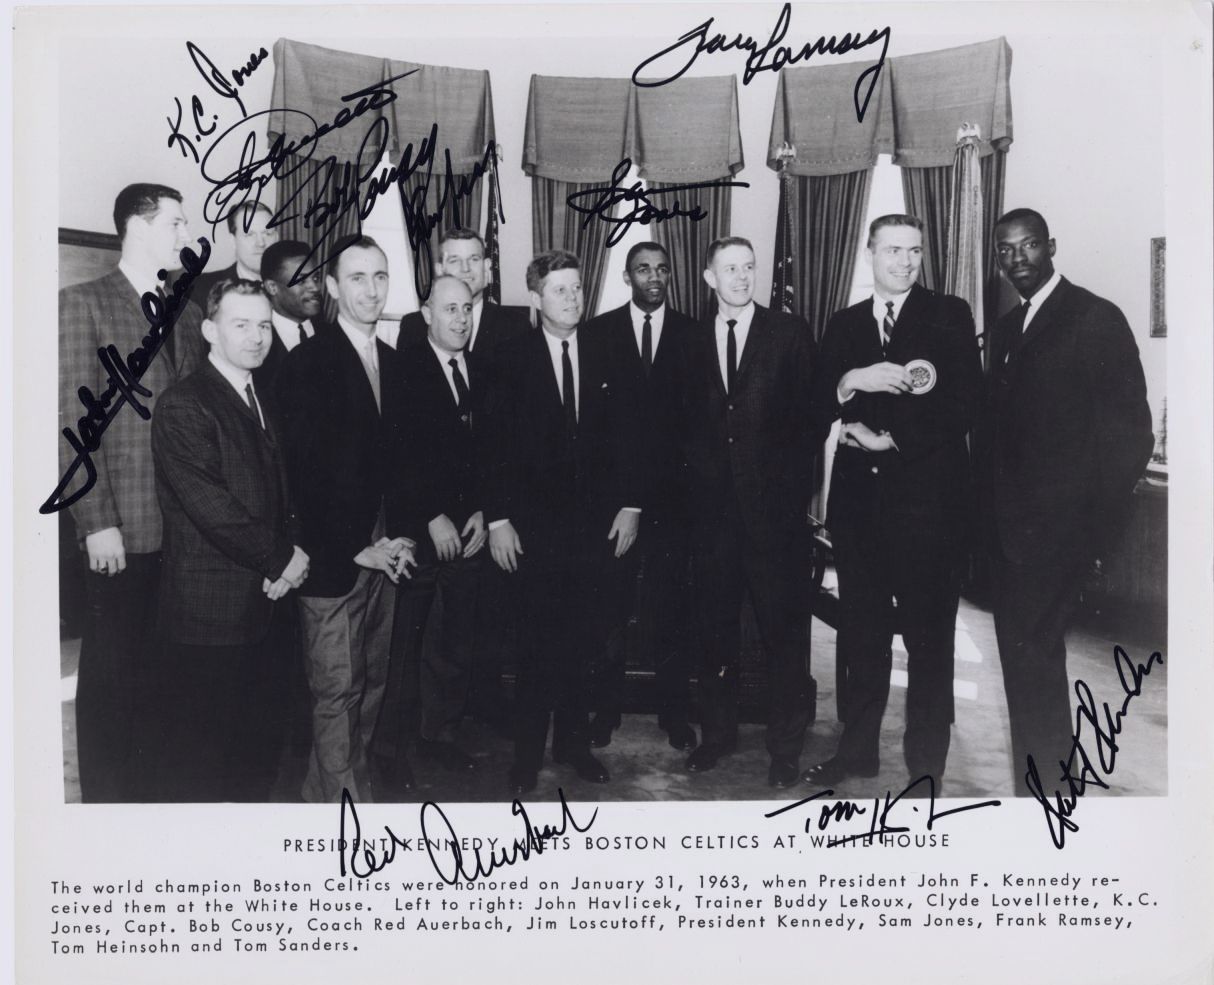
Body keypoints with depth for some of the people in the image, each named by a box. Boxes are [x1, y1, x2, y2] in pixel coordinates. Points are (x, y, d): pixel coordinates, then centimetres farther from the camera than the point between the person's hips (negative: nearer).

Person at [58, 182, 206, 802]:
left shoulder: (188, 315, 14)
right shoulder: (83, 303, -3)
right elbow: (73, 420, -8)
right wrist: (97, 523, -14)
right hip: (122, 530, -5)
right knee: (112, 671, 4)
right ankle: (107, 796, 18)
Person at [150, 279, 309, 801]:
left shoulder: (261, 400, 15)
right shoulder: (183, 406, -12)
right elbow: (212, 507, -19)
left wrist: (289, 551, -1)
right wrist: (281, 559, -11)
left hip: (263, 600, 8)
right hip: (210, 611, -8)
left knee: (257, 748, 14)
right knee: (198, 757, 3)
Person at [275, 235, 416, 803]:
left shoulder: (391, 362, 13)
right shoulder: (306, 364, -7)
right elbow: (303, 472, -12)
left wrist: (399, 536, 7)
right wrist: (355, 549, -12)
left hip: (381, 551, 6)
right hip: (332, 559, -6)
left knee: (371, 684, 10)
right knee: (337, 690, -2)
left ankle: (349, 782, 23)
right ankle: (342, 799, 10)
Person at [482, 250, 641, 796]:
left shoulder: (607, 355, 6)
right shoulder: (511, 360, 0)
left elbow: (627, 436, 8)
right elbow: (496, 444, -3)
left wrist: (630, 505, 2)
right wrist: (498, 518, -7)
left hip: (596, 523, 2)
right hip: (535, 522, -2)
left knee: (583, 639, 6)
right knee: (538, 642, 2)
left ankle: (571, 740, 22)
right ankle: (528, 752, 16)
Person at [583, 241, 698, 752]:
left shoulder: (692, 334, 7)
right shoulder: (598, 332, 5)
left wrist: (694, 472, -5)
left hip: (673, 486, 1)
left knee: (671, 604, 5)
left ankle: (674, 711, 17)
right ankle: (606, 706, 18)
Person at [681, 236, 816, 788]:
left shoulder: (789, 333, 1)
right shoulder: (693, 343, 10)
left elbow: (807, 412, -1)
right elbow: (690, 425, 11)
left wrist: (797, 490, -6)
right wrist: (699, 482, 1)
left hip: (774, 505, -3)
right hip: (713, 507, 3)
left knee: (784, 629, 3)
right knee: (715, 627, 11)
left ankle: (785, 747, 16)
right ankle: (717, 732, 26)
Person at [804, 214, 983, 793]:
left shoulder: (950, 316, 4)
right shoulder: (843, 325, 14)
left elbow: (964, 403, -5)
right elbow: (818, 407, 6)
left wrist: (889, 438, -9)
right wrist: (852, 380, -13)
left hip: (928, 495, -3)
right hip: (859, 496, 3)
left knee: (929, 636, 1)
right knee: (860, 631, 9)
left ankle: (926, 766, 11)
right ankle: (858, 749, 22)